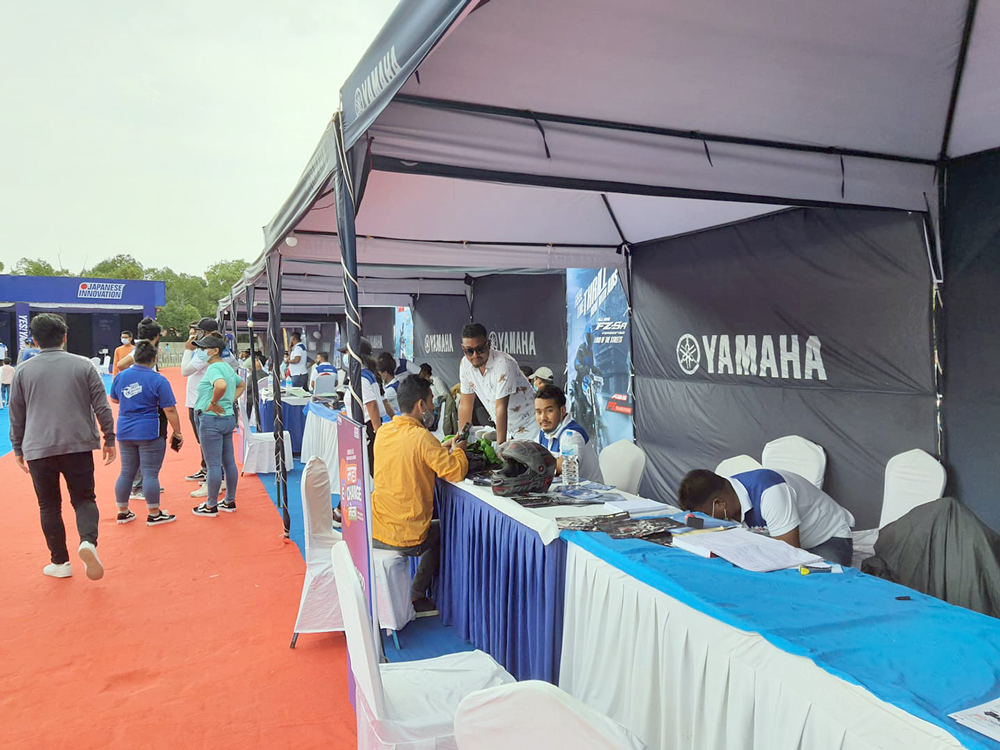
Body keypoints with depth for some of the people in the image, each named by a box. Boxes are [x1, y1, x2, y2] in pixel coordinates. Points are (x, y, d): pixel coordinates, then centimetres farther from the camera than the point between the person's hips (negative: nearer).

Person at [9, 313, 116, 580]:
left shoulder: (23, 371, 3)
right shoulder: (83, 365, 0)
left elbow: (16, 416, 9)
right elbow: (102, 407, -1)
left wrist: (18, 448, 20)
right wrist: (109, 439, 8)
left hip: (38, 448, 1)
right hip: (79, 445, 0)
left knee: (49, 506, 12)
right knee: (84, 499, 9)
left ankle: (60, 562, 17)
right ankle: (88, 541, -18)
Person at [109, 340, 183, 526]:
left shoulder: (121, 376, 3)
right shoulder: (158, 380, -13)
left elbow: (114, 399, 20)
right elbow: (170, 410, -13)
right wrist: (177, 432, -6)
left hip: (125, 432, 6)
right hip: (150, 433, -6)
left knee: (126, 472, 15)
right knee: (150, 474, 0)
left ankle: (123, 512, 25)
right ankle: (154, 514, 8)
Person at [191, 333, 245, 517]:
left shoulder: (213, 368, -15)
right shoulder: (227, 366, 13)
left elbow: (221, 385, -36)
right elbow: (241, 385, 28)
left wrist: (213, 403, -21)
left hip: (212, 420, -9)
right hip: (228, 418, 9)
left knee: (213, 465, 0)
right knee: (229, 462, 14)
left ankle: (211, 506, 9)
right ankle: (230, 501, 24)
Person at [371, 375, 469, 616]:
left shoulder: (383, 432, 3)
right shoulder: (422, 437, -19)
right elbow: (456, 472, -21)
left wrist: (445, 449, 16)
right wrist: (457, 451, 0)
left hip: (372, 532, 6)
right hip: (406, 538, -6)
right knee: (442, 532, 25)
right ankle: (417, 597, 29)